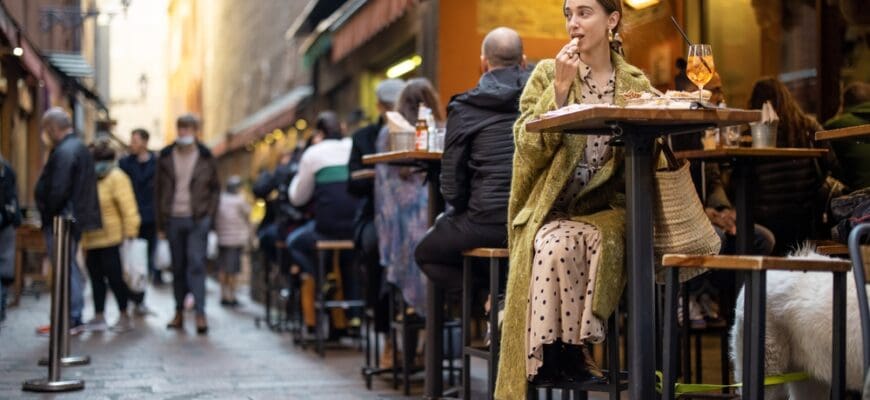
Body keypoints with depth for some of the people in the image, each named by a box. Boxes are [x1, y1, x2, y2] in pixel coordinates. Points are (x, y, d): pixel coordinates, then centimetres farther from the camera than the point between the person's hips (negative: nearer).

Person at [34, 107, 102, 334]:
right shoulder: (79, 147, 15)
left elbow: (58, 191, -24)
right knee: (69, 269, 16)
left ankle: (72, 320, -2)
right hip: (75, 219, 10)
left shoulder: (63, 152, -17)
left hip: (60, 221, -10)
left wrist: (48, 216, -13)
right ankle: (73, 318, 22)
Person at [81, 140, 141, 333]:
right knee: (96, 278, 11)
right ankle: (98, 317, 19)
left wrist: (129, 233, -20)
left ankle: (124, 317, 10)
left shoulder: (117, 177, -11)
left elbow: (128, 208, -16)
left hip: (110, 239, -7)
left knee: (114, 277, -1)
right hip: (90, 239, 7)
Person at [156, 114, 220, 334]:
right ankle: (179, 312, 14)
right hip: (173, 219, 2)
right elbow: (158, 189, 10)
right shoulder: (166, 157, 7)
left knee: (196, 263, -10)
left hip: (197, 219, -2)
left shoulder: (205, 158, 4)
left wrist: (209, 214, -1)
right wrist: (161, 221, 5)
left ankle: (200, 313, -13)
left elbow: (215, 188, 10)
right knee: (178, 267, 7)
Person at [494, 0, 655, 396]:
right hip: (553, 210, 0)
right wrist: (561, 87, -12)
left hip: (607, 208, 1)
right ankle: (559, 352, -21)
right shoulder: (546, 74, 6)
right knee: (557, 245, -34)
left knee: (590, 240, -34)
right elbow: (529, 148, -6)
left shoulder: (636, 83, 10)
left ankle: (569, 352, -20)